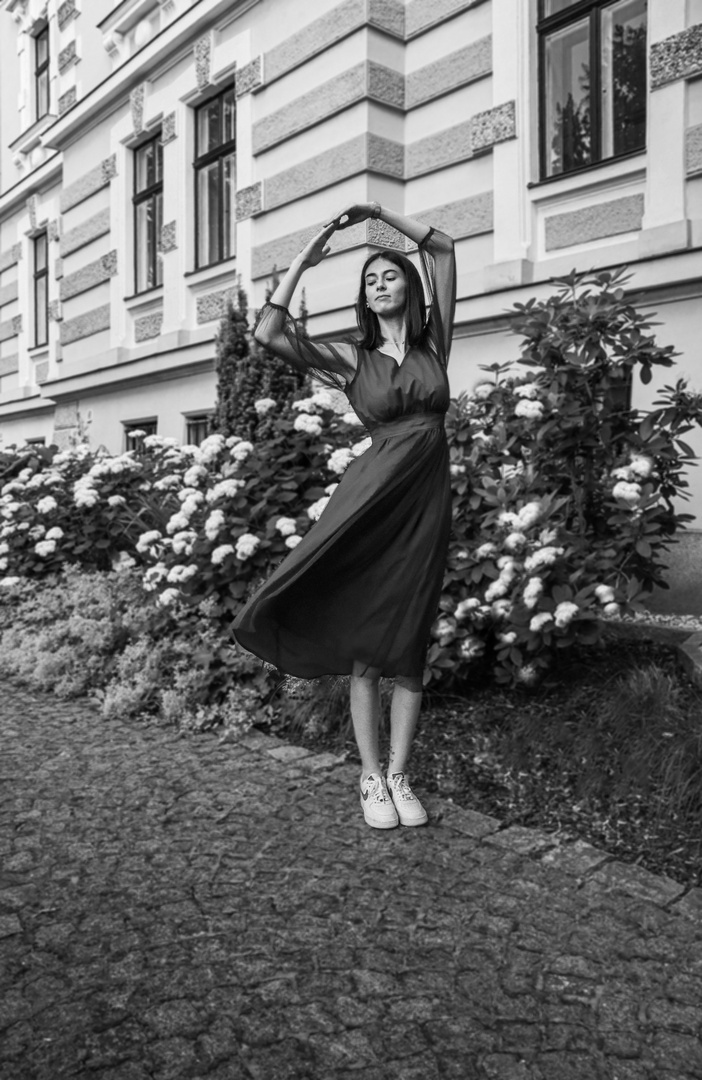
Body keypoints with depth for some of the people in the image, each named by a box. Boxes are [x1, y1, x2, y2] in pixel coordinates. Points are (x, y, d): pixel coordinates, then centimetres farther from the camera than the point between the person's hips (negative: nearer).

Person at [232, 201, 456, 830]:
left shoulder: (434, 342, 11)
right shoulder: (351, 357, 6)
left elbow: (444, 250, 13)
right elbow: (269, 334, -5)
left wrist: (381, 215, 11)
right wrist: (303, 262, 0)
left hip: (427, 502, 2)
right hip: (371, 498, -2)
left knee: (408, 647, 6)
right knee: (364, 646, 1)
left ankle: (399, 777, 15)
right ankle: (371, 779, 14)